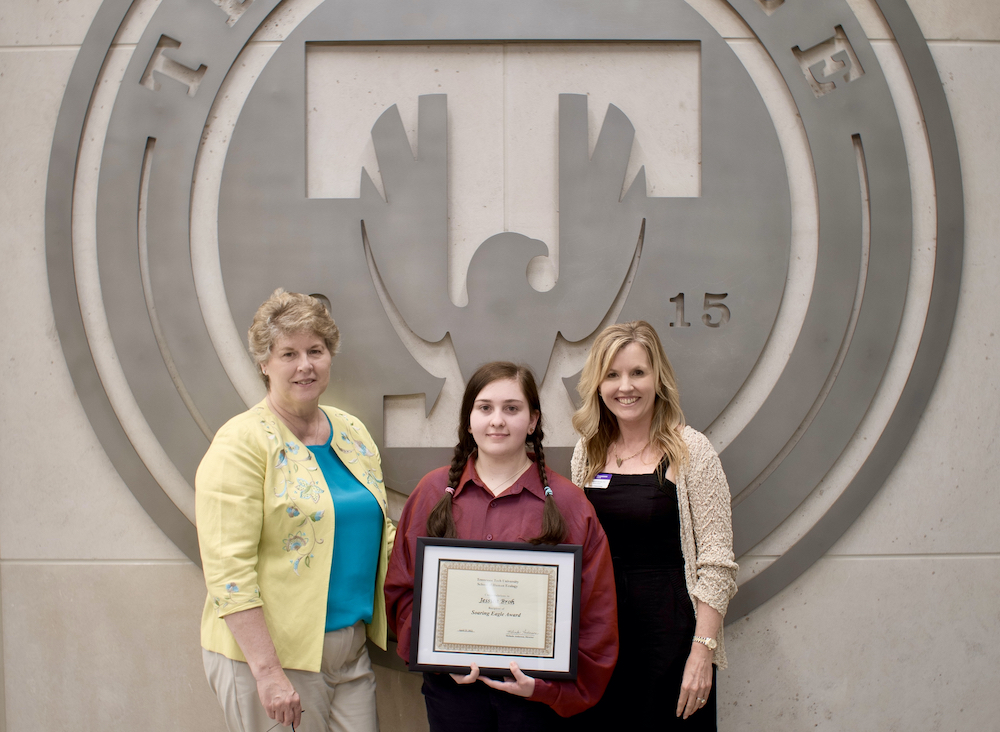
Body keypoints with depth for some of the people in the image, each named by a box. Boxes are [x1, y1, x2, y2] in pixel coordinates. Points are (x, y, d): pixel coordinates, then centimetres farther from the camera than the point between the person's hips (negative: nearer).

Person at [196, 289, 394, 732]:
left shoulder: (352, 432, 8)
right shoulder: (242, 443, -11)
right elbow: (228, 570, -17)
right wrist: (267, 672, -21)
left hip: (351, 650, 6)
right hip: (269, 652, -6)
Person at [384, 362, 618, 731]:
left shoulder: (568, 502, -4)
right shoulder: (433, 491, 2)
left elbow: (595, 612, -4)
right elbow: (402, 590, 4)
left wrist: (549, 684, -11)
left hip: (537, 693, -1)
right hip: (452, 684, 2)